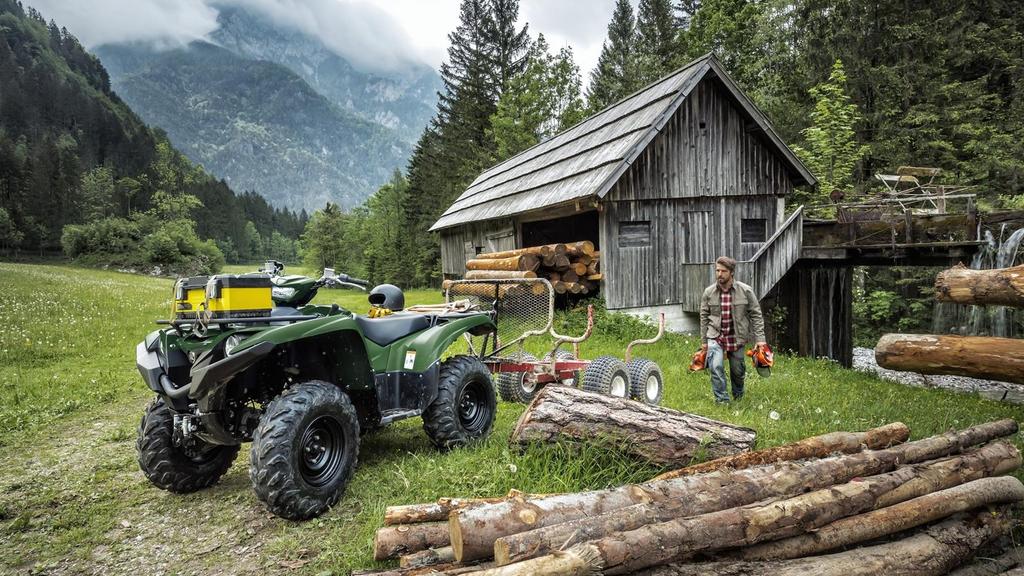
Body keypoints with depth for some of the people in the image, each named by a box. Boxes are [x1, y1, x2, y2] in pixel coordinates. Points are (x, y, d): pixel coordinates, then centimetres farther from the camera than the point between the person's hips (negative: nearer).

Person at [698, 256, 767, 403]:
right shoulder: (709, 292, -4)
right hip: (715, 336, 0)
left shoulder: (746, 291, -8)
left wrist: (760, 338, -8)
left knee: (738, 370, 13)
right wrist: (703, 341, 8)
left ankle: (738, 396, 40)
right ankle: (722, 400, -7)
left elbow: (756, 315, -3)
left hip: (737, 338, 0)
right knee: (716, 366, -20)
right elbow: (704, 317, 5)